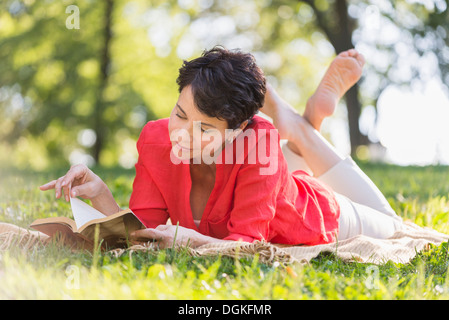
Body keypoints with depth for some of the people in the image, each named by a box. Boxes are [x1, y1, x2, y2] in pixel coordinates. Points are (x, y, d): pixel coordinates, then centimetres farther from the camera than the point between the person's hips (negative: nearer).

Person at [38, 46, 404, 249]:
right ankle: (310, 122, 32)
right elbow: (143, 230, -29)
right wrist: (101, 195, -46)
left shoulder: (259, 143, -45)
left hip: (315, 215, -4)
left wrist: (191, 239, -61)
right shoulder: (155, 139, -32)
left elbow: (247, 243, -43)